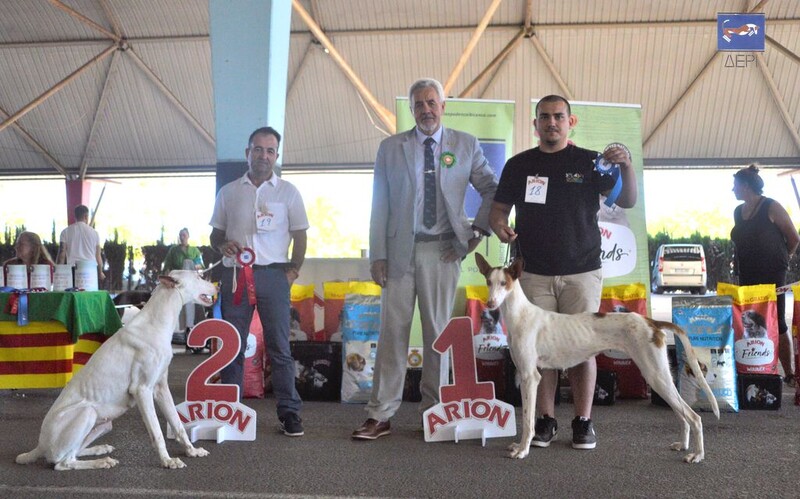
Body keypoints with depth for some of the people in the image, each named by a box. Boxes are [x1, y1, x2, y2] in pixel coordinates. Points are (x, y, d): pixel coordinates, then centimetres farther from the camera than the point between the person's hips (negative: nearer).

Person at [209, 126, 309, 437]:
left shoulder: (288, 192, 9)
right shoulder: (228, 192, 13)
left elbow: (299, 235, 10)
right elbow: (215, 234, 17)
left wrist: (294, 269, -2)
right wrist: (222, 245, -5)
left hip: (273, 274, -2)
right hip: (235, 274, 2)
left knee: (279, 345, -2)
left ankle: (289, 412, 2)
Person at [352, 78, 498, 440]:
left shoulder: (465, 146, 8)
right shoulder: (390, 148, 8)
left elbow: (492, 190, 14)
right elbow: (379, 205, 5)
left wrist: (478, 230, 3)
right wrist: (377, 255, -1)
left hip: (443, 251, 0)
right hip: (400, 250, 0)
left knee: (438, 332, 5)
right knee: (393, 332, 1)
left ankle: (434, 410, 17)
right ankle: (380, 416, 7)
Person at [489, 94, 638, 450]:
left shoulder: (589, 162, 7)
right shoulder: (519, 165, 10)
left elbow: (627, 201, 2)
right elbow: (499, 208, 11)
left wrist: (626, 166, -16)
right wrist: (499, 226, -12)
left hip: (582, 271, -1)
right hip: (533, 272, 1)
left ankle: (583, 421, 11)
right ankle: (545, 420, 12)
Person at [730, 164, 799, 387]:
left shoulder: (771, 207, -7)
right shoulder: (738, 212, 12)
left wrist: (781, 259, 9)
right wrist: (738, 260, 8)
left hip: (771, 276, -6)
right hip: (747, 276, 6)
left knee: (777, 323, -2)